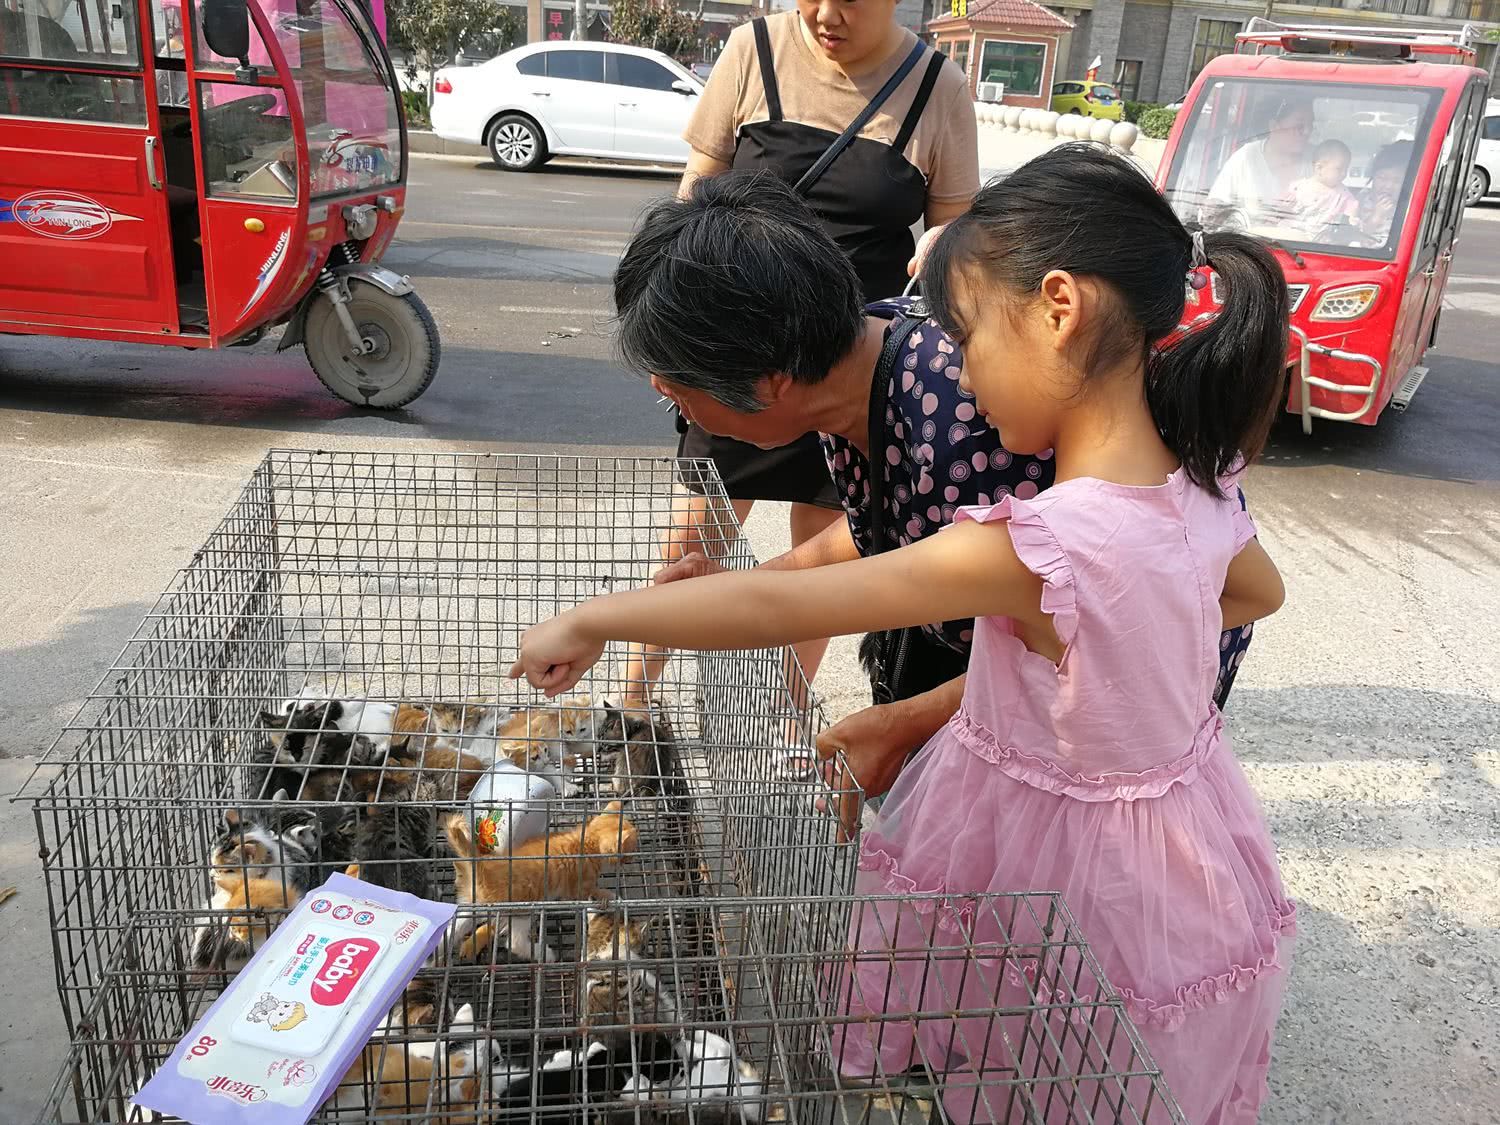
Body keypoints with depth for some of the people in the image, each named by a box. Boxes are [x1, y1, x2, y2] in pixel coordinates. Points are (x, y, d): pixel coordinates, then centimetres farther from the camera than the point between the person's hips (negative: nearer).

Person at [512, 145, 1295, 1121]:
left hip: (1073, 874, -7)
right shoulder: (1197, 486, -10)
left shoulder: (1031, 548, -34)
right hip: (1184, 859, 7)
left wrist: (593, 620, -18)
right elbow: (1259, 594, 15)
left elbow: (777, 608, -29)